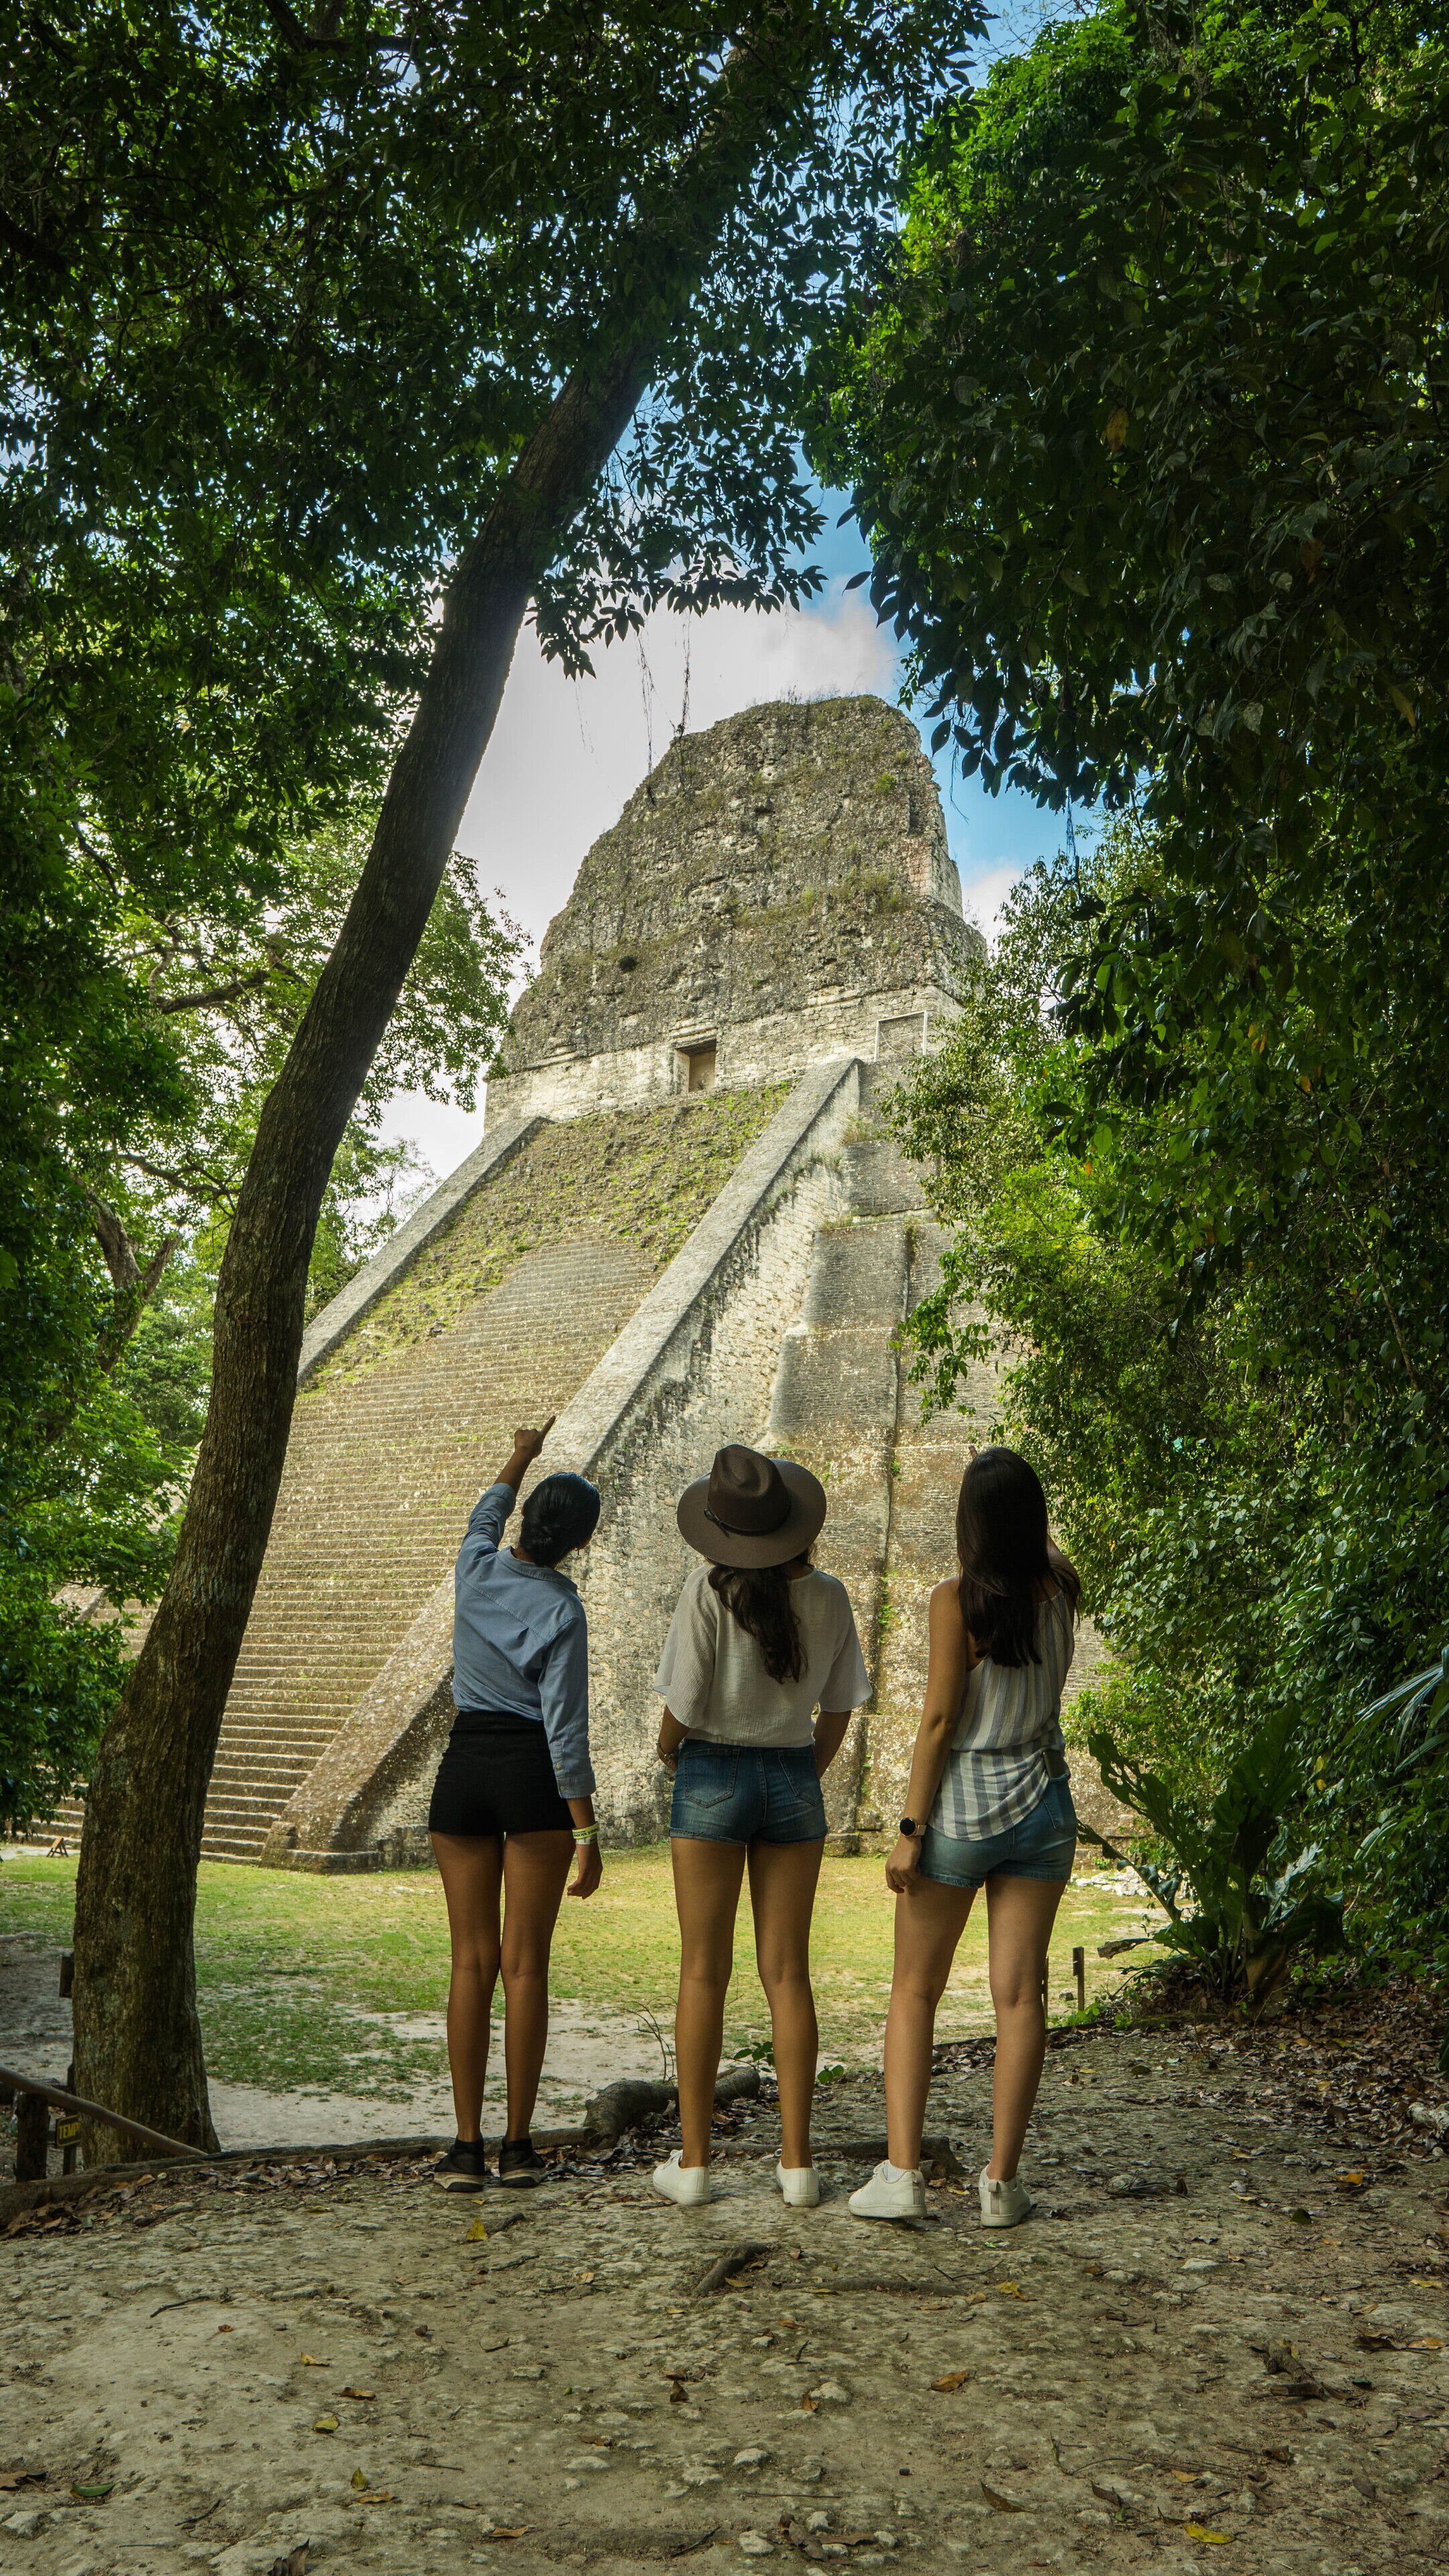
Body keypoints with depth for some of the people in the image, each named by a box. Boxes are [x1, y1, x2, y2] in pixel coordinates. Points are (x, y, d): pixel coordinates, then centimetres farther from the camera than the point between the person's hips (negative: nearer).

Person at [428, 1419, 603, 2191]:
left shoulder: (476, 1570, 1)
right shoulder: (561, 1611, -11)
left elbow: (484, 1517, 27)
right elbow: (565, 1729, -13)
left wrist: (519, 1457, 44)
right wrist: (587, 1831, -8)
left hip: (463, 1767, 4)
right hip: (533, 1778, -4)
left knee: (472, 1962, 6)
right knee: (525, 1965, 2)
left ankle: (466, 2146, 6)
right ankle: (518, 2146, 7)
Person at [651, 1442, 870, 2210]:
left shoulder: (709, 1590, -14)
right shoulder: (829, 1597, -2)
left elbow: (683, 1704, -13)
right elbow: (837, 1711, 6)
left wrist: (667, 1749, 8)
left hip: (713, 1774, -3)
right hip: (793, 1776, 3)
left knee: (703, 1973, 5)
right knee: (788, 1974, 9)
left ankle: (693, 2161, 10)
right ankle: (796, 2161, 11)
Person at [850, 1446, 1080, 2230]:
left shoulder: (957, 1600, -14)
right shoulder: (1060, 1588, 0)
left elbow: (940, 1719, -14)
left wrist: (911, 1829, -10)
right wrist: (1017, 1491, 25)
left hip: (962, 1805, -4)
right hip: (1043, 1804, 4)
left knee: (914, 1992, 8)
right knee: (1018, 1995, 5)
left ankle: (901, 2172, 5)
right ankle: (1001, 2182, 8)